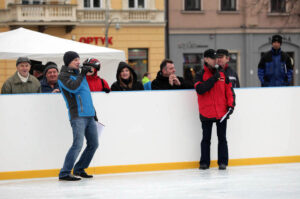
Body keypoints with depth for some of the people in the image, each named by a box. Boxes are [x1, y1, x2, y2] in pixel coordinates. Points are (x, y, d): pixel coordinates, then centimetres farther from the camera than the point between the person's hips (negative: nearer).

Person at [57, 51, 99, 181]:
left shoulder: (78, 74, 20)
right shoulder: (63, 76, -5)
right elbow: (73, 88, -25)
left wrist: (93, 112, 27)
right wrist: (81, 74, -15)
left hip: (89, 116, 9)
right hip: (77, 116, -9)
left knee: (93, 144, 9)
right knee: (78, 144, -17)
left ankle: (79, 169, 22)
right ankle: (64, 173, -13)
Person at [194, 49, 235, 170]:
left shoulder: (222, 74, 9)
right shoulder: (200, 75, 1)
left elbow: (229, 90, 11)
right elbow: (200, 89, -17)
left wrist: (231, 104, -1)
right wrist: (214, 78, -17)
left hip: (221, 111, 2)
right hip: (206, 112, -2)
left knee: (222, 138, 4)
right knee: (206, 138, 5)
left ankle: (222, 162, 10)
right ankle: (204, 162, 12)